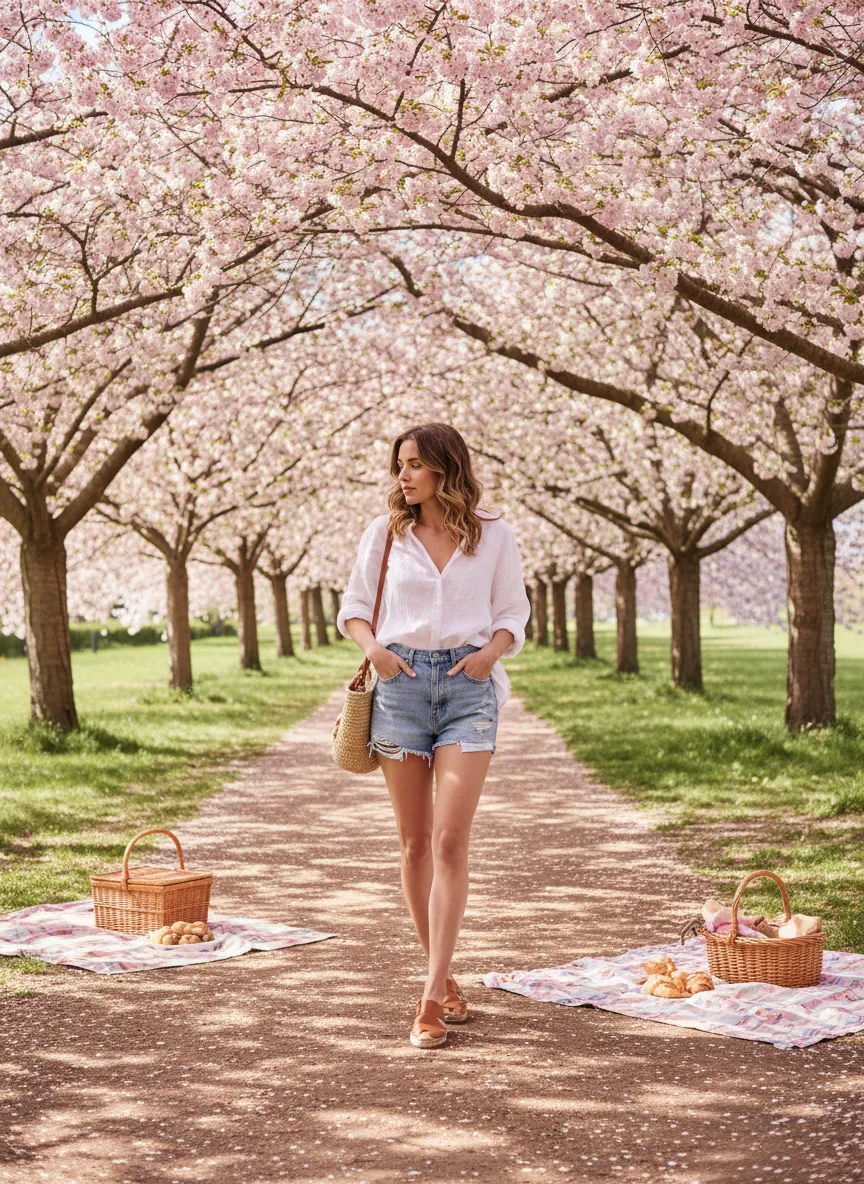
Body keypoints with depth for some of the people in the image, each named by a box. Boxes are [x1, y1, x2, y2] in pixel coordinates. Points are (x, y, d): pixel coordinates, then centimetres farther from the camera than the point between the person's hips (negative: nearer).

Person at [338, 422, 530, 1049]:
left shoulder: (494, 534, 4)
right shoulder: (385, 533, 8)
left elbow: (514, 612, 11)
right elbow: (354, 607, 14)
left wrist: (492, 650, -9)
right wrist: (373, 647, -6)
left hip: (468, 686, -2)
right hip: (401, 683, 2)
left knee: (450, 841, -12)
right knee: (415, 843, 6)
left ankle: (432, 997, -11)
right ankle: (445, 977, 21)